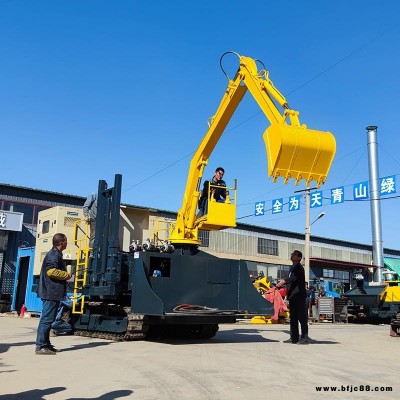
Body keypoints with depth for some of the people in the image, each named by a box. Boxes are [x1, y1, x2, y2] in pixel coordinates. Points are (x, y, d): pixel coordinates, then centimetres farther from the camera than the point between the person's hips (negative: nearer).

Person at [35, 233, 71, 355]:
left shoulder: (56, 254, 19)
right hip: (51, 293, -11)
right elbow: (51, 271, -26)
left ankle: (46, 344, 23)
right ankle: (40, 346, -5)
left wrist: (65, 275, 14)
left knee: (48, 319, 15)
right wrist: (66, 275, -14)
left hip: (51, 293, 11)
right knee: (47, 319, -8)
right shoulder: (54, 255, -14)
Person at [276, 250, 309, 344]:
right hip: (292, 296, 9)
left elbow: (295, 277, -28)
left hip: (299, 296, -9)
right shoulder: (292, 267, 18)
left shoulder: (299, 267, -10)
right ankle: (294, 337, 16)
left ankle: (304, 338, -1)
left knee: (301, 317, -5)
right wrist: (280, 285, 26)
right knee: (293, 318, 11)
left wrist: (284, 281, -42)